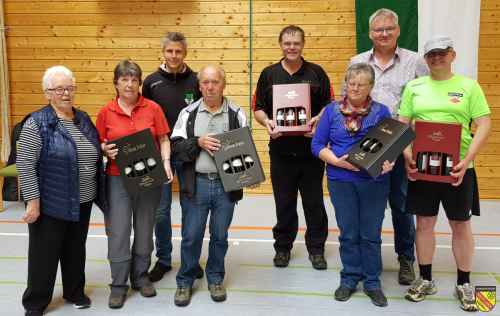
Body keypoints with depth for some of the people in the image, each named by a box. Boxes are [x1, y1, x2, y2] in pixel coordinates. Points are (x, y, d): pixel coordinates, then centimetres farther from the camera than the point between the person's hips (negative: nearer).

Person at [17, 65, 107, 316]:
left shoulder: (83, 119, 7)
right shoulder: (37, 123, -13)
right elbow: (25, 165, -16)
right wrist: (33, 201, -18)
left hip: (82, 201, 6)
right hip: (51, 203, -6)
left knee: (76, 249, 18)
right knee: (45, 253, 6)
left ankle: (74, 292, 35)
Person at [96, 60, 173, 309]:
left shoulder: (153, 108, 0)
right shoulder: (106, 112, 0)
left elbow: (164, 140, 4)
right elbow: (100, 145, 8)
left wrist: (166, 162, -11)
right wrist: (105, 151, -13)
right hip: (117, 178, 0)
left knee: (144, 229, 11)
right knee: (118, 231, 1)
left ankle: (140, 277, 28)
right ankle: (118, 284, 15)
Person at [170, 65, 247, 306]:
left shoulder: (236, 113, 3)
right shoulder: (188, 113, 3)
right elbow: (176, 147, -1)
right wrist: (198, 142, -17)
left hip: (226, 183, 1)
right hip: (196, 183, 0)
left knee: (220, 235, 12)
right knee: (191, 236, 6)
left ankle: (215, 278, 30)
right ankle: (185, 281, 23)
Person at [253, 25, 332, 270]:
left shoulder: (317, 73, 4)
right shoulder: (269, 74, 7)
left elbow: (329, 106, 4)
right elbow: (259, 109, 8)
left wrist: (318, 120, -16)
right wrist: (266, 122, -12)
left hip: (311, 149, -1)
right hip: (280, 150, 1)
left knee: (314, 202, 7)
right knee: (284, 203, 10)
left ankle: (316, 248, 21)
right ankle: (283, 246, 24)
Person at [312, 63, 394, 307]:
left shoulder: (381, 111, 3)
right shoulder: (332, 110, 4)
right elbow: (317, 145, 0)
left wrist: (388, 162, -20)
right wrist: (338, 161, -16)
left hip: (374, 181, -1)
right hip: (341, 181, 1)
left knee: (371, 234, 6)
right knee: (348, 233, 10)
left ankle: (372, 282, 20)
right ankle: (349, 279, 25)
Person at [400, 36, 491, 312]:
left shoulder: (468, 86, 1)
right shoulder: (414, 87, 6)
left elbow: (484, 125, -4)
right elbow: (402, 124, 5)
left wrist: (467, 160, -16)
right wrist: (407, 157, -10)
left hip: (457, 167, -1)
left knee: (461, 225, 9)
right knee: (424, 223, 9)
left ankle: (463, 283, 24)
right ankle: (425, 279, 24)